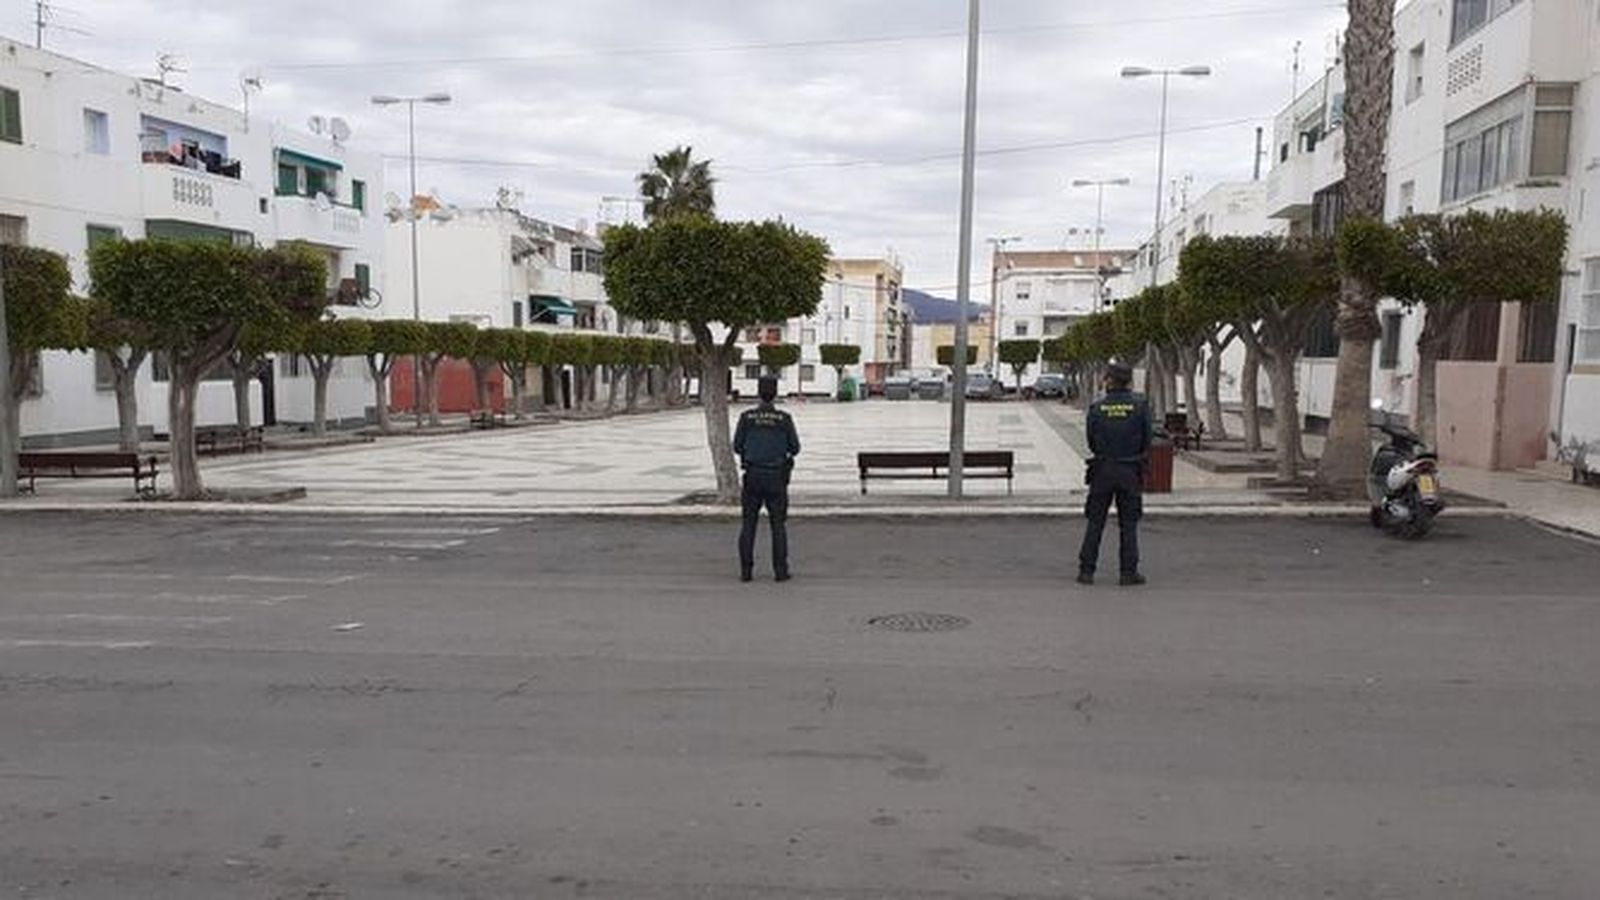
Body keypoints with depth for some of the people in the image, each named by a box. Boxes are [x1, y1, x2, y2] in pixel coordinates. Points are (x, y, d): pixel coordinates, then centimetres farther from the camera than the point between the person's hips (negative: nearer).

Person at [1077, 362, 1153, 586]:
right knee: (1129, 524, 8)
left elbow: (1091, 441, 1)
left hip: (1102, 470, 1)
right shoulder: (1140, 405, -6)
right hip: (1130, 471, -1)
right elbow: (1148, 439, -1)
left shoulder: (1096, 407, -4)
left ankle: (1086, 570, 8)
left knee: (1095, 522, 8)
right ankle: (1129, 572, 9)